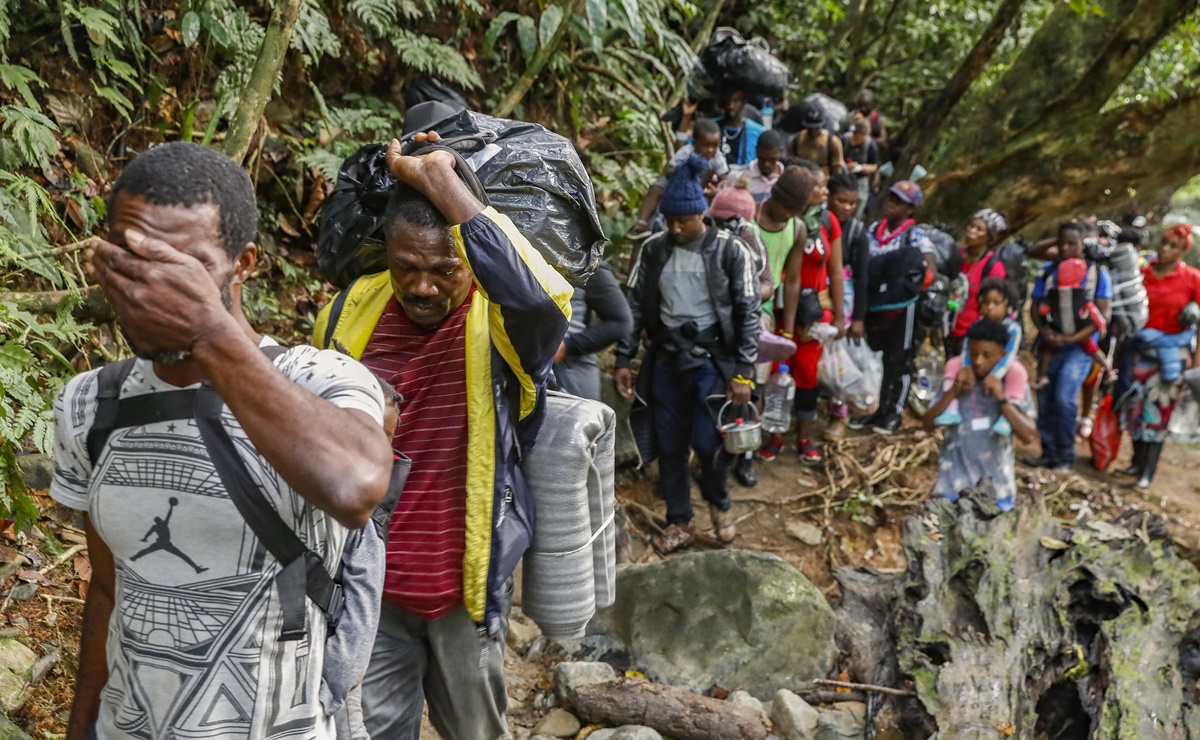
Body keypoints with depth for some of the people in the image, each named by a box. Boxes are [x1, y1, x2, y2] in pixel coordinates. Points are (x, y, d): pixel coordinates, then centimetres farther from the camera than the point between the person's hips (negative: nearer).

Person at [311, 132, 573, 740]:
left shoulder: (498, 323, -15)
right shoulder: (349, 314, -4)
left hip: (467, 590, -1)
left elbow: (543, 301, -41)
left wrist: (443, 182, -35)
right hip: (369, 591, 2)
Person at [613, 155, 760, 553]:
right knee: (670, 445, 8)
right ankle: (678, 521, 24)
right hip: (666, 359, 3)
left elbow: (748, 312, -6)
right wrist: (623, 360, 2)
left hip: (712, 359, -3)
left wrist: (743, 373, -10)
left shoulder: (729, 250, -8)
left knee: (708, 442, -8)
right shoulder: (654, 250, 1)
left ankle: (719, 503, 21)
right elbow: (634, 305, 7)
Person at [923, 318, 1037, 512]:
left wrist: (1002, 398, -23)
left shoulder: (1013, 379, -8)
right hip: (956, 472, 1)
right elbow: (928, 424, -7)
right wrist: (953, 391, -19)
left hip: (995, 478, -1)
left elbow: (1029, 435, -15)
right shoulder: (956, 371, -4)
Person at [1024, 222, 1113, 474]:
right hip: (1049, 346, 4)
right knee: (1045, 400, 4)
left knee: (1065, 399, -16)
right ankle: (1049, 452, 18)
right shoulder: (1048, 272, 7)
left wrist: (1071, 338, -19)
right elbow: (1035, 306, 7)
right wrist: (1044, 332, -14)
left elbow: (1103, 314, -9)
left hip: (1078, 348, -4)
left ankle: (1065, 457, -4)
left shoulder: (1098, 274, -4)